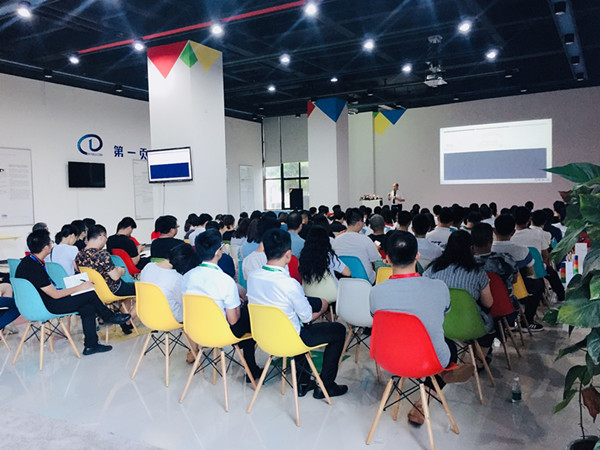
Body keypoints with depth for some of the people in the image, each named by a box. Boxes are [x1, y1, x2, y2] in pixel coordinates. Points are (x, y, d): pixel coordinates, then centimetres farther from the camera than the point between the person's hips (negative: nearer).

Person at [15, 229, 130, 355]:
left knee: (88, 307, 1)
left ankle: (91, 345, 6)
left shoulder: (29, 261, 5)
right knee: (91, 295, -10)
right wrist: (79, 288, -11)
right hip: (45, 307, -10)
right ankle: (109, 317, 16)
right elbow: (55, 295, -22)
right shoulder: (33, 268, -26)